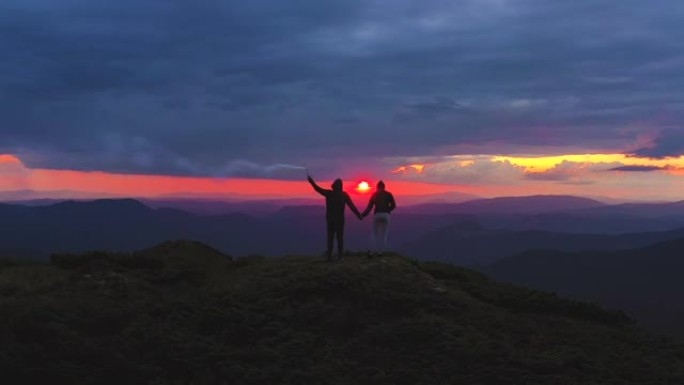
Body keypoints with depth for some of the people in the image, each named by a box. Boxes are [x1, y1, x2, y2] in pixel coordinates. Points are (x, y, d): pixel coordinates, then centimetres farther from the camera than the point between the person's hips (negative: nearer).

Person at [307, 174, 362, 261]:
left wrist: (311, 181, 14)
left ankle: (329, 255, -2)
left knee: (330, 237, 6)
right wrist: (358, 215, -3)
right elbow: (351, 206, -6)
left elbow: (318, 188, 4)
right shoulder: (344, 195, -3)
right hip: (340, 219, -1)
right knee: (340, 237, 5)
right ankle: (340, 255, -1)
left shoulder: (328, 193, -2)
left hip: (330, 219, 1)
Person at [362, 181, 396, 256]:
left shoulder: (374, 194, 9)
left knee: (375, 234, 6)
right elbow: (393, 205, 5)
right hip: (386, 215, 0)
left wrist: (363, 215, 11)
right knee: (383, 234, 7)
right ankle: (381, 252, 3)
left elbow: (369, 206, 4)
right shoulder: (388, 194, 9)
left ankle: (373, 252, -5)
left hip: (377, 215, 0)